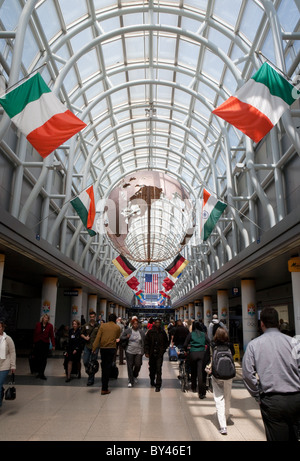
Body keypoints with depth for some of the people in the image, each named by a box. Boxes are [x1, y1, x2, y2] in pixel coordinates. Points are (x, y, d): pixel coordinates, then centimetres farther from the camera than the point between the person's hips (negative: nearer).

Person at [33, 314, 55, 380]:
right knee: (37, 358, 5)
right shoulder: (38, 324, 2)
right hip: (38, 343, 2)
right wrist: (34, 343, 8)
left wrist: (53, 345, -5)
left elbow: (52, 336, -2)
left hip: (45, 344, -2)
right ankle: (39, 372, 20)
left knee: (44, 359, -1)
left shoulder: (50, 326, -3)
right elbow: (35, 334, 8)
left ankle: (41, 373, 6)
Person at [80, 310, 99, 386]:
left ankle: (90, 380, 10)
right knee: (85, 361, 3)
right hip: (87, 346, 3)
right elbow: (81, 334, 15)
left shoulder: (98, 326, -1)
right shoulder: (86, 325, 6)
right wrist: (85, 337, -4)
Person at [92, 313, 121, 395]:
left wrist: (94, 348, -4)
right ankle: (104, 389, 0)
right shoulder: (117, 327, 3)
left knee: (104, 366, 17)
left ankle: (104, 386, 26)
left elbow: (98, 337, -3)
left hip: (103, 348, 2)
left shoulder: (103, 325, 4)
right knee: (108, 367, 0)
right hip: (112, 348, -2)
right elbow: (118, 337, 12)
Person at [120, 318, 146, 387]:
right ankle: (131, 381, 13)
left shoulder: (141, 332, 4)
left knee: (138, 365, 1)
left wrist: (143, 350, 3)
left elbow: (144, 341, 10)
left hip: (138, 352, 1)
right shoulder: (127, 330, -2)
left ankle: (135, 376, 32)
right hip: (129, 351, -1)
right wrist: (126, 337, -19)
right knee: (130, 366, 1)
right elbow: (121, 338, 0)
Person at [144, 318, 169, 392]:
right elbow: (146, 342, -1)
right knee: (152, 368, 15)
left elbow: (166, 342, 13)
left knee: (158, 369, -8)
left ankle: (158, 385, -2)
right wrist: (146, 352, -8)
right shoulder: (150, 332, -2)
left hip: (160, 354, -1)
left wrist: (163, 349, 1)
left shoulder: (163, 332, 2)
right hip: (152, 354, 1)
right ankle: (152, 381, 37)